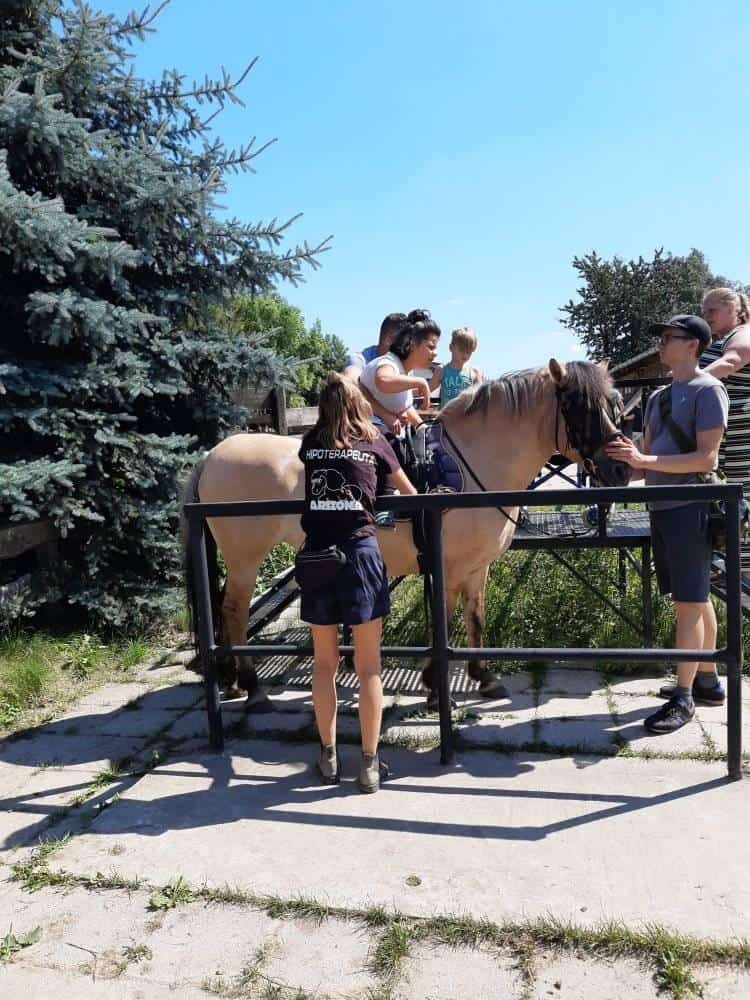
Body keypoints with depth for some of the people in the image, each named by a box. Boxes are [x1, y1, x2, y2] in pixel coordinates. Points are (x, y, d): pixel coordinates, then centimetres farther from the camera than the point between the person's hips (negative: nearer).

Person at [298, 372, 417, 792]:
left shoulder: (310, 443, 12)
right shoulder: (374, 442, 7)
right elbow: (407, 490, 22)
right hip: (360, 553, -2)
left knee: (324, 663, 14)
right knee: (369, 666, 7)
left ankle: (328, 757, 25)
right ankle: (370, 763, 14)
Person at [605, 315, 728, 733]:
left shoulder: (708, 390, -8)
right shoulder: (659, 396, 16)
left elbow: (706, 459, -17)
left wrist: (644, 460, -22)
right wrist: (629, 457, -4)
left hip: (689, 507, -8)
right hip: (662, 507, 8)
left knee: (689, 602, -4)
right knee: (696, 598, 16)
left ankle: (684, 697, 3)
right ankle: (708, 679, 27)